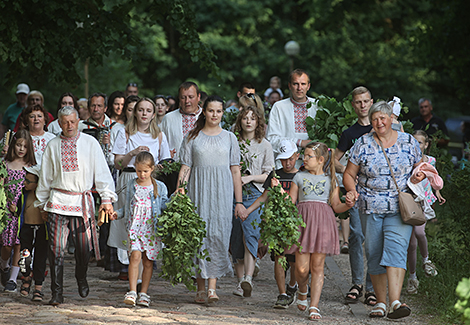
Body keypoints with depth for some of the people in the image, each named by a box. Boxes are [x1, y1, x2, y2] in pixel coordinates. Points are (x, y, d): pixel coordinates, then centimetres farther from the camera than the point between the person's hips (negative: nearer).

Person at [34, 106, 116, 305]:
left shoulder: (90, 143, 4)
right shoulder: (53, 146, 6)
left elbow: (101, 171, 4)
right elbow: (45, 176, 14)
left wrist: (107, 198, -4)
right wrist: (42, 203, 16)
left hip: (83, 201, 0)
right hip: (58, 202, 0)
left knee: (84, 247, 5)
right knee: (56, 249, -7)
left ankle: (81, 278, 35)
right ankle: (57, 293, -3)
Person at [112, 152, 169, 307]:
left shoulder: (159, 187, 4)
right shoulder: (131, 185, 8)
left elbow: (165, 207, 6)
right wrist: (118, 213, 1)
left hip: (152, 229, 0)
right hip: (134, 228, 0)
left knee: (148, 261, 3)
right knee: (135, 256, -15)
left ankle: (143, 294, 12)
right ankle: (132, 292, -16)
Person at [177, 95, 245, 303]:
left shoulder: (229, 138, 10)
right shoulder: (192, 138, 8)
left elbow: (235, 171, 9)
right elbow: (185, 168, 5)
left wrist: (239, 201, 5)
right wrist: (179, 193, -8)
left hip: (222, 192, 0)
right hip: (198, 191, 0)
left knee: (218, 235, -10)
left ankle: (212, 287, -13)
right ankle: (200, 288, 5)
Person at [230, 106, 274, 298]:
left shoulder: (264, 145, 9)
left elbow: (269, 175, 6)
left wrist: (250, 178, -8)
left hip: (255, 194, -2)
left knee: (250, 234, -18)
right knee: (236, 238, 1)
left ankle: (248, 279, -29)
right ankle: (240, 281, 8)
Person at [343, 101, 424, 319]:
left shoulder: (408, 141, 5)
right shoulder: (363, 144, 3)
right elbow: (349, 174, 6)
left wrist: (417, 178, -5)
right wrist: (352, 191, -13)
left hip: (400, 208, -2)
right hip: (370, 208, 2)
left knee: (396, 249, -18)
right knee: (374, 255, 5)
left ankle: (395, 302, -27)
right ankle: (380, 303, 17)